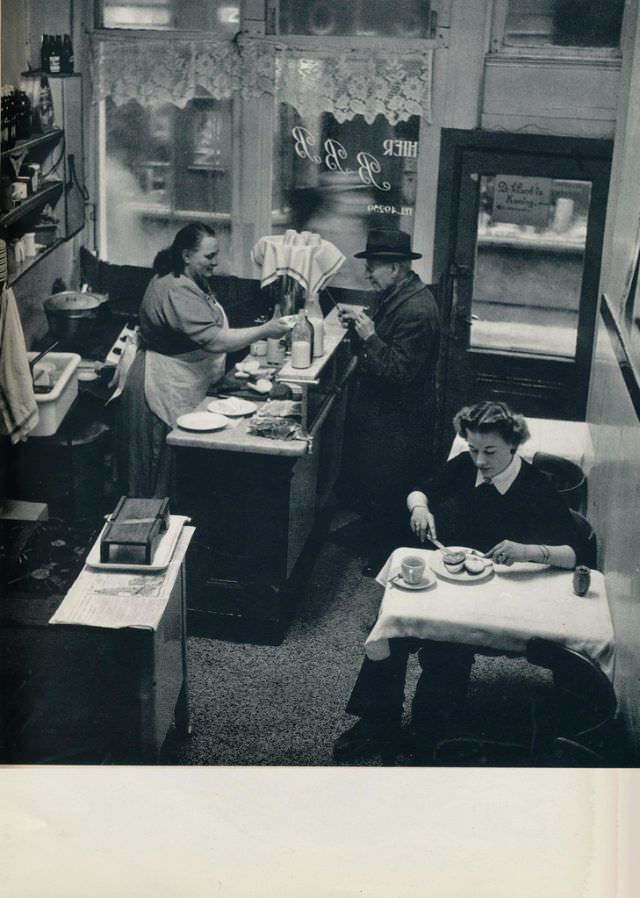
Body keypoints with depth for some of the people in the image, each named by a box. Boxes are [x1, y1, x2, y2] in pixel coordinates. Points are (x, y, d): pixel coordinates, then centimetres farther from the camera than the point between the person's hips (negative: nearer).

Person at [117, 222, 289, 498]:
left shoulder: (191, 282, 9)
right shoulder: (176, 292, -24)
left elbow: (208, 333, 21)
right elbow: (216, 341, -31)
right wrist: (264, 331, -26)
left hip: (185, 390, 10)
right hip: (164, 393, -10)